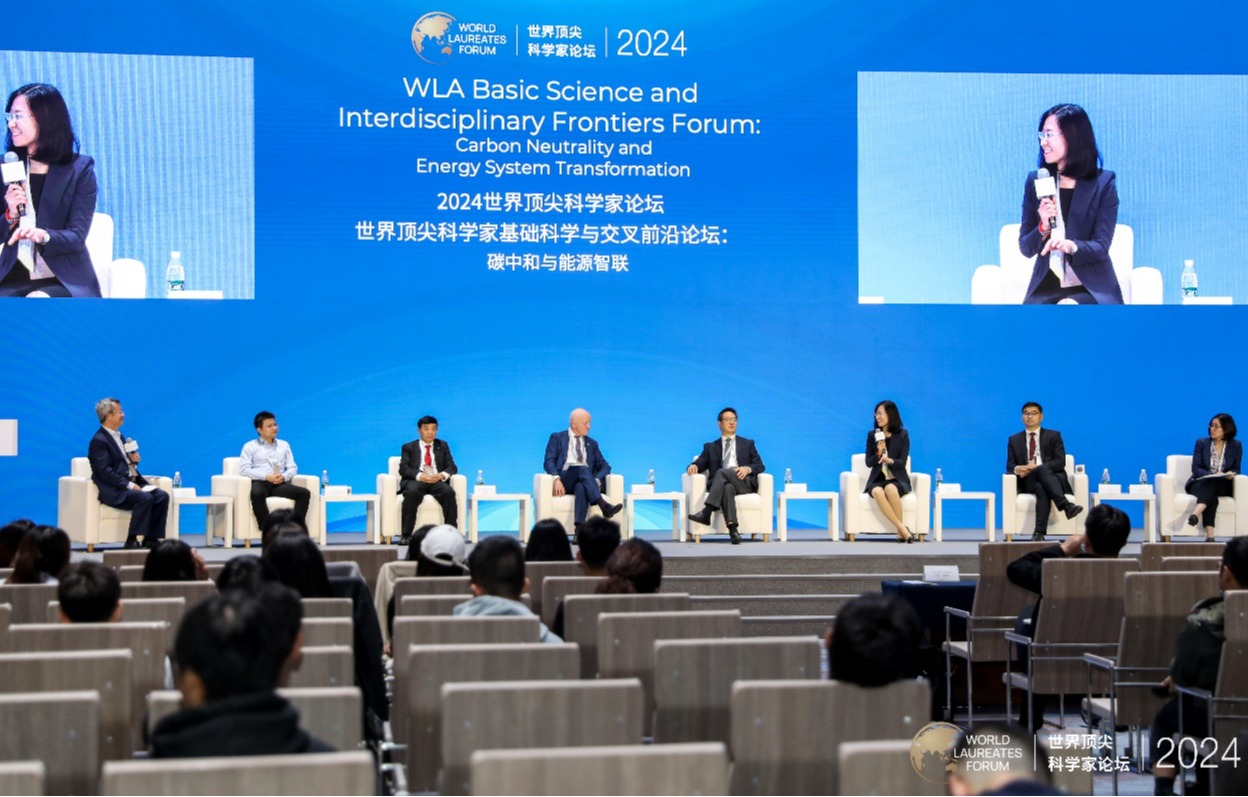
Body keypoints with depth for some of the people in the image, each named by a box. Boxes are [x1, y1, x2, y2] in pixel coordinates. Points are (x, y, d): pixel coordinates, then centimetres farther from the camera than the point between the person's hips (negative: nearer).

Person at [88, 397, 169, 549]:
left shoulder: (119, 436, 19)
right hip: (113, 491, -9)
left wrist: (134, 460, 4)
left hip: (131, 484, 9)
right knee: (145, 498, -31)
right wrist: (130, 485, -22)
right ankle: (132, 541, -25)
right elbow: (105, 472, -18)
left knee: (162, 496, -11)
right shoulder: (99, 440, -10)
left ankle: (151, 538, -10)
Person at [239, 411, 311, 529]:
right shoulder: (250, 446, 13)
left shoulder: (284, 445, 25)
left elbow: (292, 467, 16)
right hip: (260, 482, -4)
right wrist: (266, 477, -14)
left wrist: (283, 477, -8)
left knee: (304, 493, -25)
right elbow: (244, 469, -1)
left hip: (280, 484, 4)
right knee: (257, 494, -41)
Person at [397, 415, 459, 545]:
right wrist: (420, 476, -19)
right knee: (412, 492, -38)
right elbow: (404, 469, 2)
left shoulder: (442, 446, 22)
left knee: (449, 492, -33)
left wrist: (442, 475, -13)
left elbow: (452, 467, 12)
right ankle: (406, 535, -36)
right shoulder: (408, 447, 16)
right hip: (415, 481, -2)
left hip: (437, 481, 2)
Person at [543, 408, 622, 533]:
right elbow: (549, 462, 1)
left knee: (581, 487, -37)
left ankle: (579, 529, -53)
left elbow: (605, 466, 15)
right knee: (583, 469, -34)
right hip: (565, 481, -2)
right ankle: (603, 506, -51)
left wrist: (597, 480, -8)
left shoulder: (592, 443, 23)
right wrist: (556, 479, -19)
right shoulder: (557, 438, 13)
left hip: (583, 481, 2)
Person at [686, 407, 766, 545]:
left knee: (722, 472, -34)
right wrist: (694, 466, -11)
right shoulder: (711, 447, 27)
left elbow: (760, 466, 14)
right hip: (721, 484, 0)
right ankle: (732, 529, -57)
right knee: (727, 488, -40)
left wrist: (748, 468, -9)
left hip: (744, 483, 0)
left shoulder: (747, 444, 26)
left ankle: (706, 512, -49)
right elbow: (700, 464, 15)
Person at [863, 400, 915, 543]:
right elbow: (868, 463, 6)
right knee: (877, 492, -36)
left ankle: (900, 531, -28)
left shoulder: (902, 434, 2)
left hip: (897, 479, -1)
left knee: (890, 489, -38)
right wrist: (878, 453, -15)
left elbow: (902, 462, -4)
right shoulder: (872, 435, 6)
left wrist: (890, 461, -26)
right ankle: (902, 529, -33)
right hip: (877, 479, 1)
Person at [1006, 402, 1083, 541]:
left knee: (1042, 487, -40)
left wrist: (1037, 467, -17)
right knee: (1041, 488, -40)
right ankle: (1066, 506, -55)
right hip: (1028, 482, 0)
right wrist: (1017, 469, -19)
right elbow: (1010, 465, 9)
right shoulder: (1014, 440, 19)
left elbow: (1060, 462, 0)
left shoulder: (1053, 436, 14)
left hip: (1053, 478, 0)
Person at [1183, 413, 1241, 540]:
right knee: (1211, 488, -36)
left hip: (1222, 486, 0)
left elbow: (1236, 469, 8)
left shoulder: (1236, 446, 8)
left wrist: (1231, 474, -17)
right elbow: (1195, 469, -3)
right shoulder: (1202, 443, 5)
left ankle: (1196, 514, -63)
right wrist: (1213, 475, -21)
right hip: (1200, 484, 0)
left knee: (1213, 485, -36)